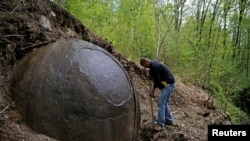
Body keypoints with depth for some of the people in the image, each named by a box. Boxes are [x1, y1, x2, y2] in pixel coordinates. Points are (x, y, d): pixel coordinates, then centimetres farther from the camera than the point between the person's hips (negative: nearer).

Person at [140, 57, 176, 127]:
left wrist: (152, 91, -6)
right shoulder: (155, 63, 15)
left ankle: (160, 124, -5)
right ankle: (169, 120, 26)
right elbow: (157, 78, 17)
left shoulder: (154, 66, -17)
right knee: (164, 103, 18)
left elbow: (157, 79, -17)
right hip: (169, 84, 11)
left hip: (168, 84, -11)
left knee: (161, 104, -8)